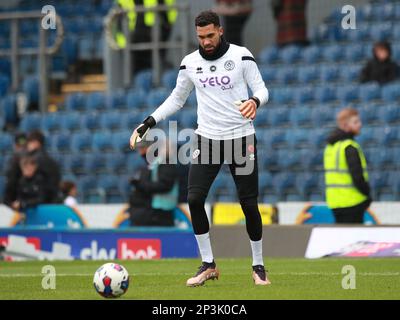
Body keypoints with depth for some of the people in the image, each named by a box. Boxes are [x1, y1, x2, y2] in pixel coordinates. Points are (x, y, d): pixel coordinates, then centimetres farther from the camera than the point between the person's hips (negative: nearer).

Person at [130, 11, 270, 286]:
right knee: (195, 199, -11)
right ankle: (208, 265, 3)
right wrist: (149, 122, 4)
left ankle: (258, 266, 16)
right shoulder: (190, 63, 3)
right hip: (207, 138, 2)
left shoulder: (241, 56, -5)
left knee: (249, 204, 0)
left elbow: (261, 88, -2)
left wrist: (255, 101, -26)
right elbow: (177, 99, 14)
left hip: (241, 138, -2)